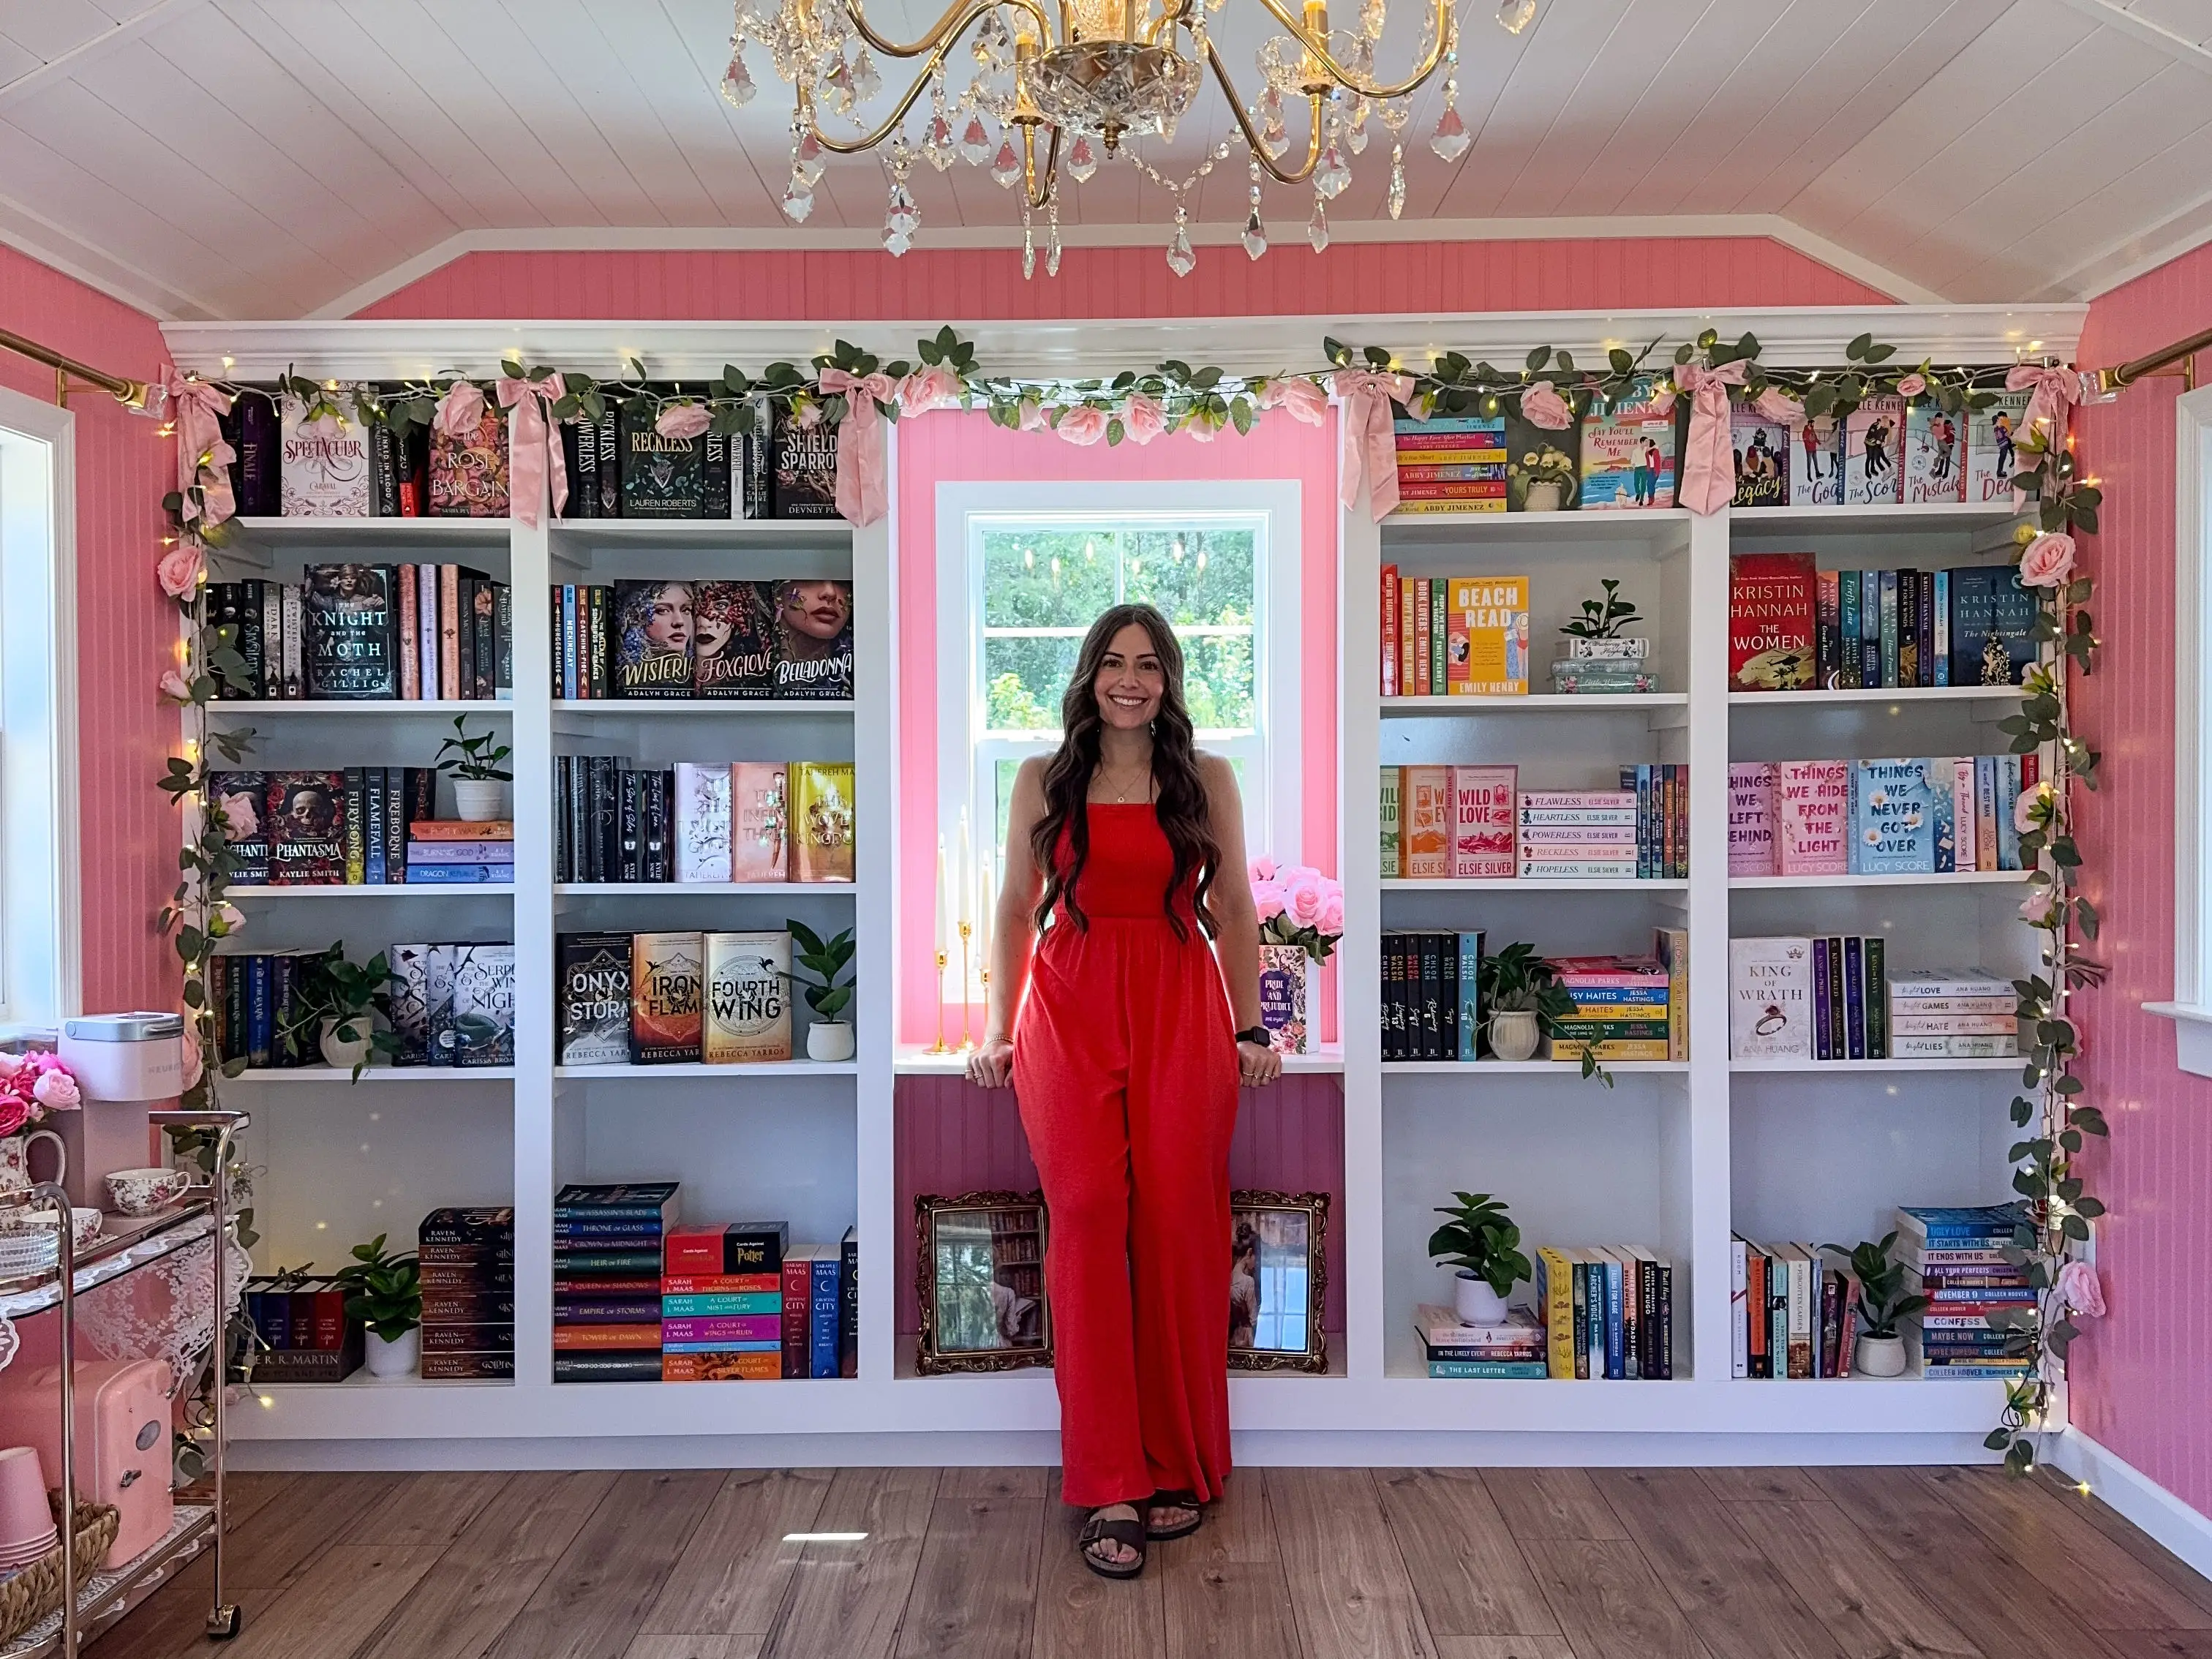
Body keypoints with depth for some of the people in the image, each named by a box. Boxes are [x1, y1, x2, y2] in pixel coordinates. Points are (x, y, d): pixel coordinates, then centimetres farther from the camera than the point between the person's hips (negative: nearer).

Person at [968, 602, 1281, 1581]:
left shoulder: (1207, 781, 8)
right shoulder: (1043, 781, 9)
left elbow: (1235, 912, 10)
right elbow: (1015, 910, 12)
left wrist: (1252, 1028, 5)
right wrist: (998, 1028, 7)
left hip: (1182, 1015, 0)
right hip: (1069, 1014, 0)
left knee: (1177, 1222, -4)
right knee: (1088, 1216, -9)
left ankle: (1179, 1467, 13)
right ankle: (1110, 1485, 0)